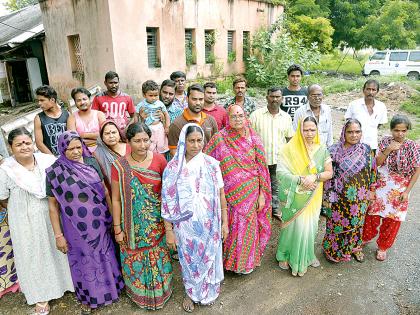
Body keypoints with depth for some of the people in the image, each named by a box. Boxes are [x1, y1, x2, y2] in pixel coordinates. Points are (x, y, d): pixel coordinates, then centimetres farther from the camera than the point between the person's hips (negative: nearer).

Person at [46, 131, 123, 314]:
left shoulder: (91, 162, -4)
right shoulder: (54, 172, -11)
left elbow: (105, 189, 4)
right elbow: (53, 205, -6)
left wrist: (113, 215, 5)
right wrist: (58, 235, -5)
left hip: (100, 223, 2)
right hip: (77, 228, -2)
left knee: (105, 256, 19)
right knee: (84, 261, 15)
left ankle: (110, 287, 45)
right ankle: (87, 298, 40)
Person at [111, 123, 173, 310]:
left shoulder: (159, 160, -11)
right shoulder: (119, 166, -13)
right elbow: (116, 199, -6)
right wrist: (117, 228, -3)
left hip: (157, 222, 1)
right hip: (133, 225, -1)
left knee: (158, 257, 18)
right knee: (136, 259, 16)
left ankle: (159, 291, 46)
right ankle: (140, 293, 45)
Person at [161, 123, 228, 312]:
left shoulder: (212, 164, -9)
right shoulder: (173, 168, -12)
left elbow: (221, 195, -2)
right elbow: (168, 202, -8)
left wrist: (224, 222, 1)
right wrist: (169, 230, -7)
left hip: (209, 224, 1)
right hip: (185, 225, -1)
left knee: (208, 257, 20)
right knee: (189, 260, 19)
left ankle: (208, 291, 49)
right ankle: (190, 293, 47)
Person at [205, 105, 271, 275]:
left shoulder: (253, 138, -1)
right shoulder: (219, 138, -7)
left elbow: (261, 167, 1)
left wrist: (262, 194, -1)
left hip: (251, 193, 1)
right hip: (229, 194, -1)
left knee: (248, 225, 12)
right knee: (231, 226, 9)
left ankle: (247, 261, 36)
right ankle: (230, 260, 35)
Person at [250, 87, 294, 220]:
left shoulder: (286, 117, 5)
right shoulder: (256, 115, -6)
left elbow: (289, 138, 11)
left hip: (279, 159, 3)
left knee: (276, 186, 16)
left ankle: (275, 209, 33)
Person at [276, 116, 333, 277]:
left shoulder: (322, 150, 0)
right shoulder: (290, 148, -12)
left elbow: (329, 173, -1)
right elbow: (280, 171, -17)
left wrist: (314, 176, -19)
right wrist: (300, 180, -26)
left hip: (313, 196, 3)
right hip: (294, 196, -3)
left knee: (309, 226, 15)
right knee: (294, 226, 4)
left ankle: (307, 255, 38)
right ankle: (285, 255, 27)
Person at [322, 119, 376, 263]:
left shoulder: (366, 150, -4)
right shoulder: (334, 150, -13)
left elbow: (372, 172, 7)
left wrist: (370, 192, 9)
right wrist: (327, 197, -10)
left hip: (359, 198, 3)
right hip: (338, 197, -3)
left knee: (356, 223, 20)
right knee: (336, 223, 12)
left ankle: (355, 247, 45)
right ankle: (333, 250, 35)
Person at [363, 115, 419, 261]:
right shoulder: (385, 141, -6)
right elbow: (377, 163, -7)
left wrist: (407, 191, -10)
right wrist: (388, 150, -23)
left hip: (399, 190, -1)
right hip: (381, 187, 1)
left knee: (393, 220, 10)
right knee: (373, 214, 11)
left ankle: (383, 246, 31)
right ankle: (366, 237, 37)